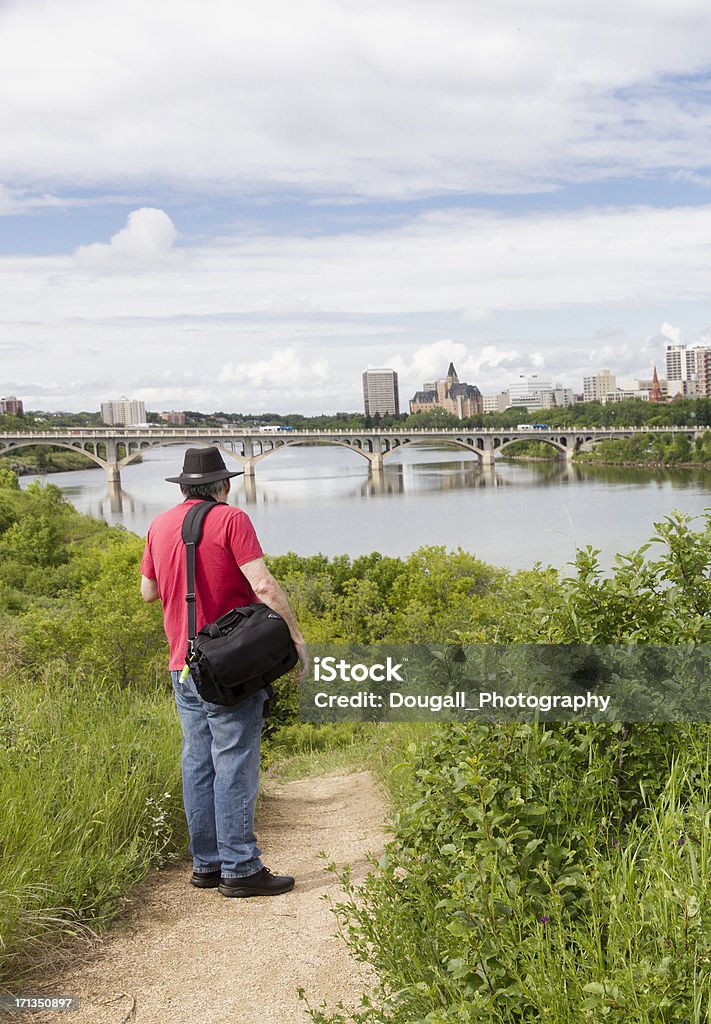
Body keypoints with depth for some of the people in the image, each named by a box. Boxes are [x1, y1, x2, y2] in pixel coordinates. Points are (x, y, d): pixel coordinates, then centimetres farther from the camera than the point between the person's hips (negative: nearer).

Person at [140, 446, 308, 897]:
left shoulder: (160, 525, 11)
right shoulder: (230, 519, -9)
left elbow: (149, 591, 19)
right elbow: (263, 585, -17)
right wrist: (297, 638, -12)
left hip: (184, 667, 7)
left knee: (198, 764, 12)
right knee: (235, 765, -2)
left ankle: (206, 864, 19)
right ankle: (240, 869, 2)